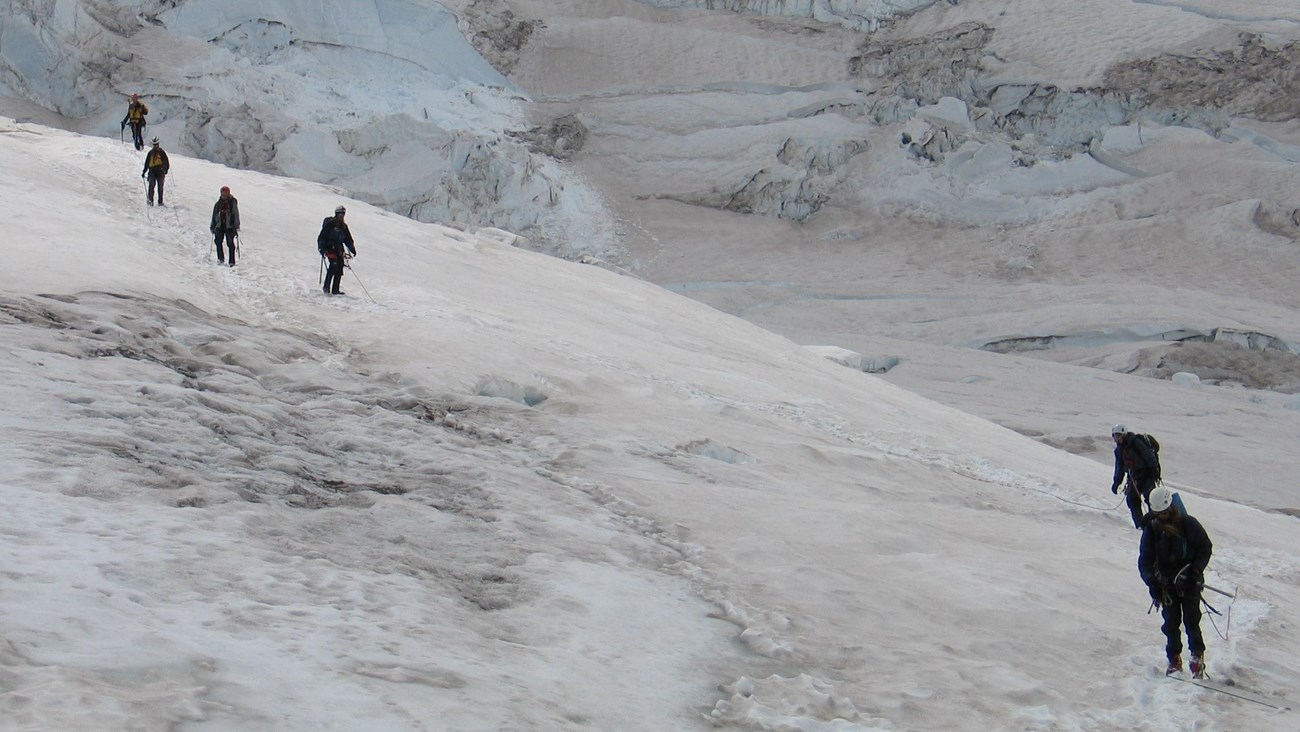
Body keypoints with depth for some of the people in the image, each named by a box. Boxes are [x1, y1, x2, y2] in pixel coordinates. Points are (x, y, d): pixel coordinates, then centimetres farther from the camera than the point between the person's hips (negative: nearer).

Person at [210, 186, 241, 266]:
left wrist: (236, 226, -9)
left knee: (230, 243, -4)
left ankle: (232, 262, 0)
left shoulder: (233, 203, -2)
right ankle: (220, 258, 2)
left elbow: (235, 215, -3)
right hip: (220, 226, 4)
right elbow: (214, 215, 17)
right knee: (218, 241, -9)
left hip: (229, 227, -4)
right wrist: (212, 226, 16)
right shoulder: (218, 204, 10)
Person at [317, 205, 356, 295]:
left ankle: (335, 290, -2)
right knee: (334, 264, -23)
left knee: (340, 268, -4)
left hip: (338, 248, 7)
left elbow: (348, 239, 25)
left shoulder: (343, 226, 17)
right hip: (329, 247, -7)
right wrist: (322, 248, -18)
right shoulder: (329, 223, -4)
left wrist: (352, 249, 17)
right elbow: (322, 236, -9)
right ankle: (326, 287, -21)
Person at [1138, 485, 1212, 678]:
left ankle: (1197, 656, 1)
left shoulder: (1188, 524, -8)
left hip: (1189, 581, -2)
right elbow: (1145, 560, -2)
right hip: (1166, 582, 2)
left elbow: (1205, 547, 1)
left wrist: (1196, 570, -11)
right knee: (1171, 622, -1)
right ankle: (1174, 659, 9)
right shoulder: (1151, 529, -3)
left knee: (1191, 619, -11)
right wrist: (1153, 584, -15)